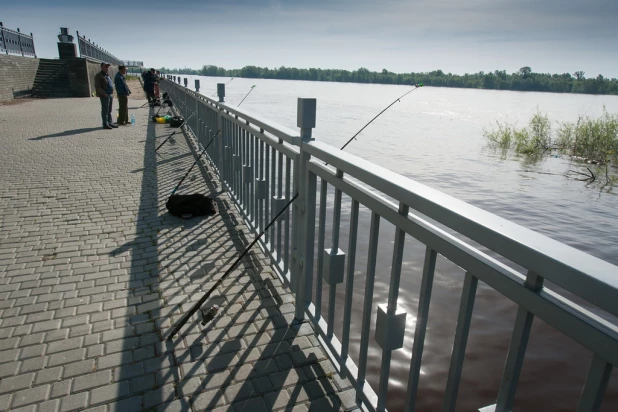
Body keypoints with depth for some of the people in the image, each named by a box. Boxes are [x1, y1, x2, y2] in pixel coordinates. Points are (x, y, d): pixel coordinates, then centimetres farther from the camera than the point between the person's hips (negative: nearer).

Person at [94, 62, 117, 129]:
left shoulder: (108, 75, 17)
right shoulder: (99, 76, -8)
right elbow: (97, 87, -15)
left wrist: (112, 93, 14)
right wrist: (104, 94, -21)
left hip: (110, 95, 8)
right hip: (104, 96, -8)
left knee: (109, 110, 12)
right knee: (105, 110, -5)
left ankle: (110, 123, 19)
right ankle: (105, 124, -1)